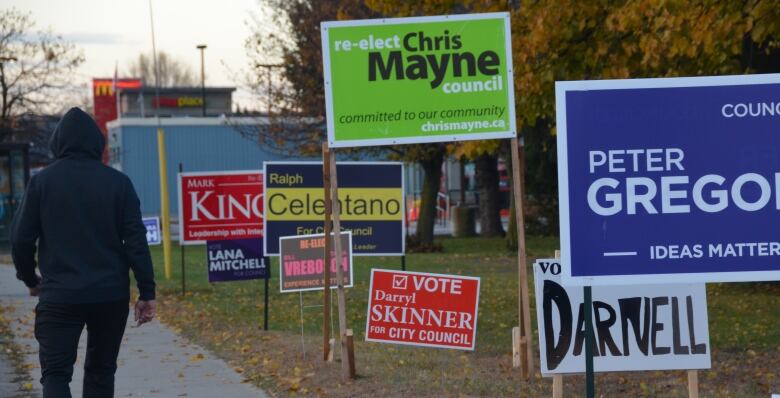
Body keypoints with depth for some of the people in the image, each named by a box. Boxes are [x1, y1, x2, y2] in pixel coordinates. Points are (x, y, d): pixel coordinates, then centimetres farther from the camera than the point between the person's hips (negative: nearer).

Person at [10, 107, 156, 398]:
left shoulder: (42, 182, -1)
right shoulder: (118, 183, 0)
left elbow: (21, 238, 0)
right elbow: (136, 240, -3)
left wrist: (30, 279, 17)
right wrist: (147, 292, 0)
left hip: (59, 296, -2)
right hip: (110, 295, 2)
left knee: (55, 373, -1)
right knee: (100, 370, 16)